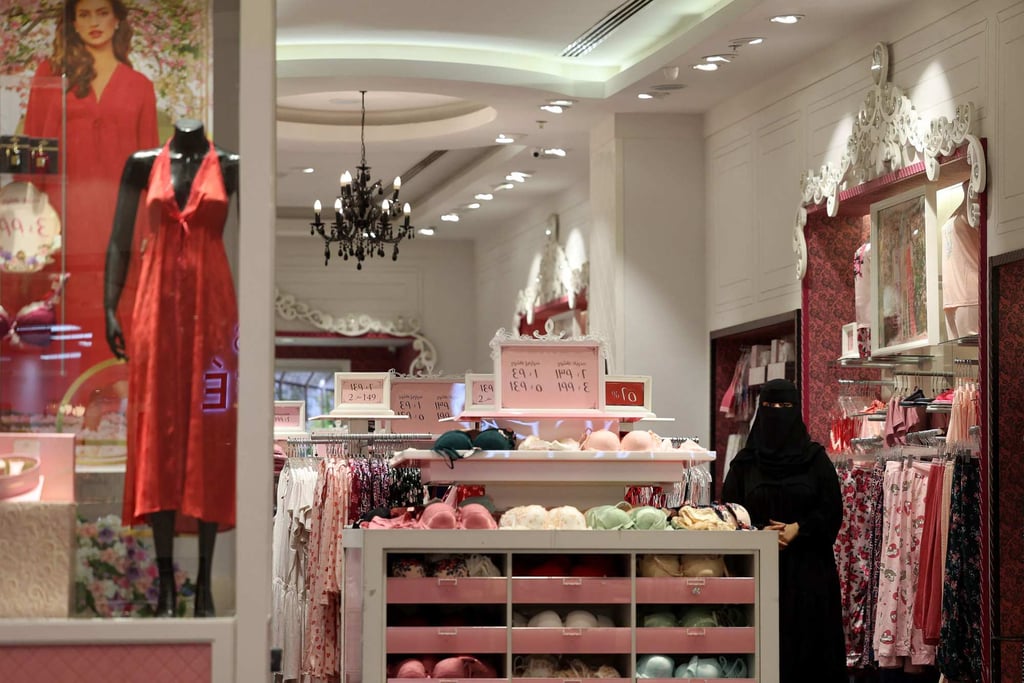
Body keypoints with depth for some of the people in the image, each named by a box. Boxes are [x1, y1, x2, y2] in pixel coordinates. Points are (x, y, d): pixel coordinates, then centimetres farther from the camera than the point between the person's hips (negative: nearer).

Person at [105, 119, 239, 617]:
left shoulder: (229, 167, 5)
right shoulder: (143, 165, 8)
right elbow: (119, 243, 8)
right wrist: (109, 308, -2)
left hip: (212, 305, -1)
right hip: (158, 305, 1)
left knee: (210, 439, -1)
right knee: (157, 433, -2)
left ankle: (204, 582, 4)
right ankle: (165, 584, 0)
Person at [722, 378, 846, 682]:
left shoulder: (815, 458, 5)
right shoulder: (745, 462, 8)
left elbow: (832, 511, 1)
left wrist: (798, 529, -15)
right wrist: (759, 532, -12)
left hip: (808, 569, -1)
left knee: (807, 642, -3)